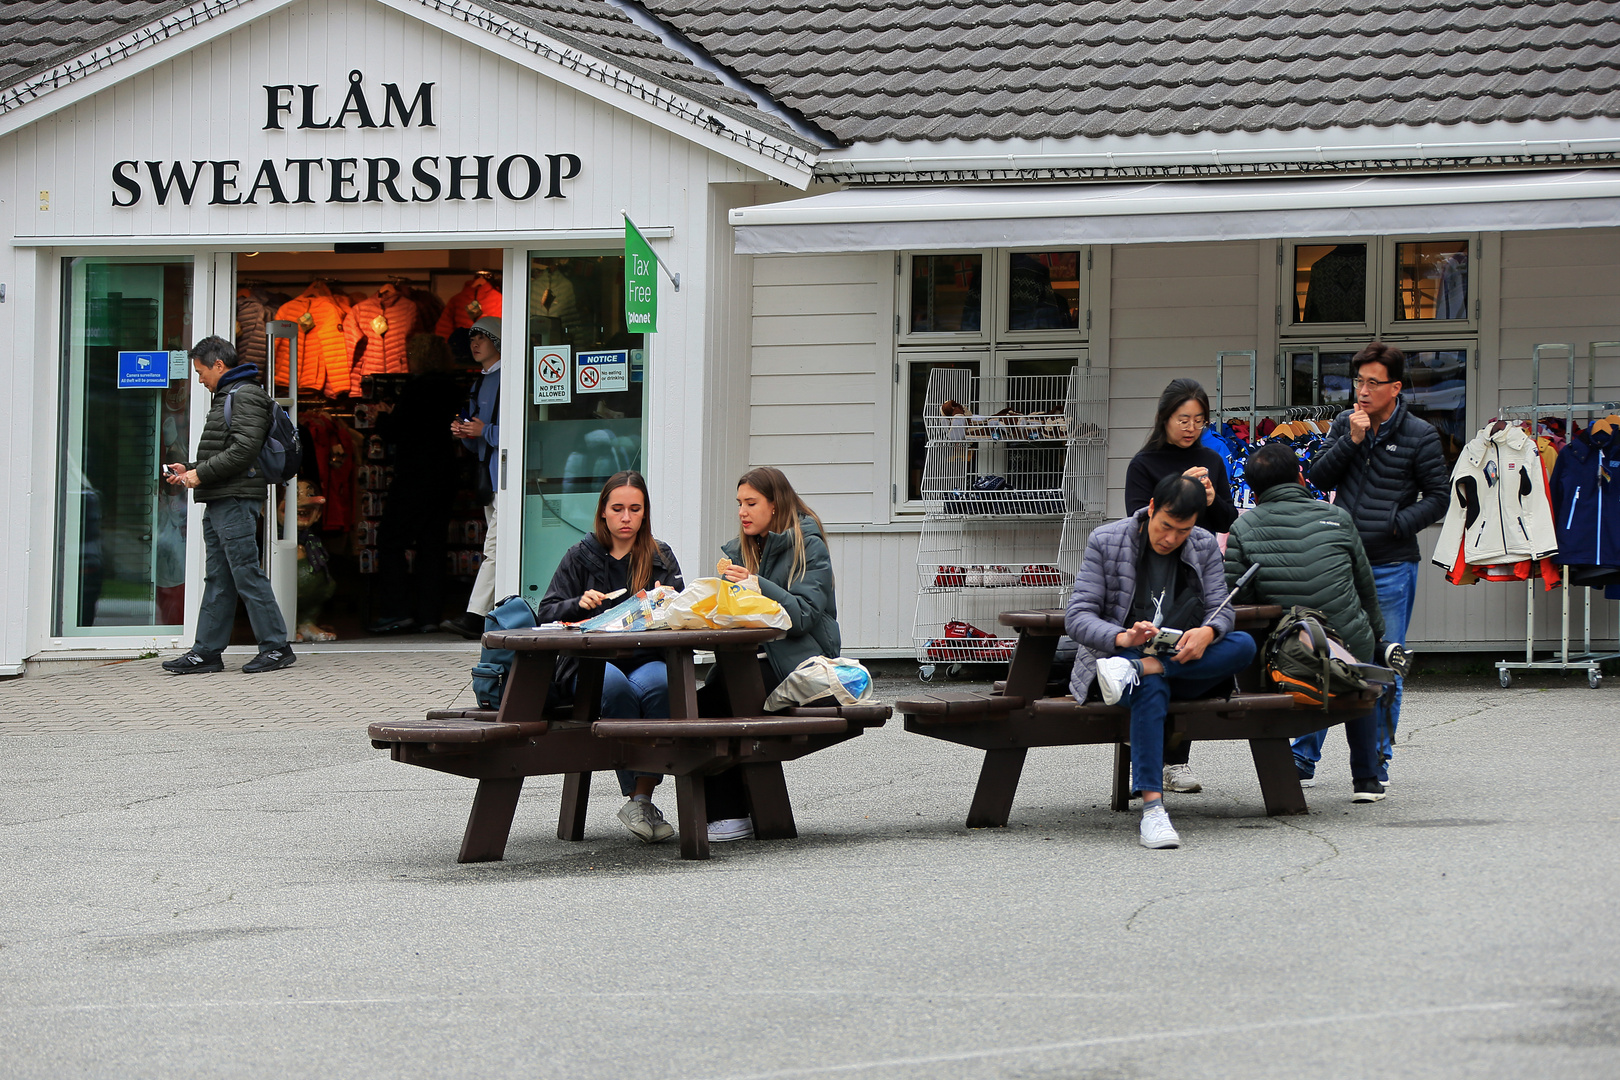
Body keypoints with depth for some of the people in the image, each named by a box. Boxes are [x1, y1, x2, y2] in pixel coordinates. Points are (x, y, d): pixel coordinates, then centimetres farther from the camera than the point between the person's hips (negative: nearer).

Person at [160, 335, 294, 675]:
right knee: (218, 579, 9)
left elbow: (244, 450, -20)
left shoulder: (246, 396, -10)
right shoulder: (226, 397, 22)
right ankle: (207, 652, 9)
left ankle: (276, 647, -5)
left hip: (237, 502, -10)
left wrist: (201, 474, -16)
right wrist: (189, 470, 14)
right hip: (219, 504, 10)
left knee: (247, 575, -9)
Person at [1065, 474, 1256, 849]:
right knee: (1151, 689, -40)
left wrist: (1207, 632, -26)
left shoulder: (1205, 546, 8)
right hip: (1118, 655, -4)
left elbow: (1221, 609, 1)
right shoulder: (1105, 541, -3)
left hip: (1182, 664, 4)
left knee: (1244, 645, -26)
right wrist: (1122, 637, -30)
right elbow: (1077, 617, -9)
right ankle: (1152, 808, -49)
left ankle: (1135, 670, -34)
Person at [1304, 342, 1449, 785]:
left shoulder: (1420, 436, -2)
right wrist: (1351, 440, -9)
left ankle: (1377, 760, 11)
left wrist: (1395, 525, -12)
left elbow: (1438, 497, 1)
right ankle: (1304, 755, 12)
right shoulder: (1344, 424, 8)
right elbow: (1319, 478, 3)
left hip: (1391, 566, -3)